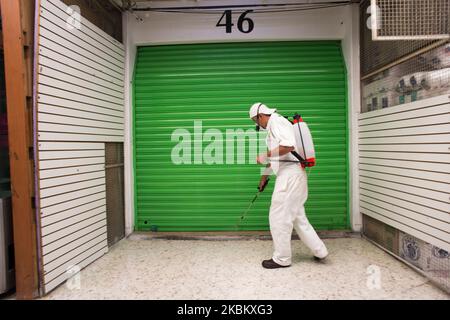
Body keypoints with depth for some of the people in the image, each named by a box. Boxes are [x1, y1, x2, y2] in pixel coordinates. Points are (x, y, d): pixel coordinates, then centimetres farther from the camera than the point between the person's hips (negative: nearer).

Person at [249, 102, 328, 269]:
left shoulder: (276, 121, -8)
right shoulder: (273, 127, 23)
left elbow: (289, 145, -25)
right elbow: (275, 159, 30)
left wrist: (265, 155, -16)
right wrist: (263, 178, 36)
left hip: (290, 174, -10)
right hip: (292, 174, 10)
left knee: (278, 217, 0)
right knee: (297, 216, 16)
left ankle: (282, 259, 13)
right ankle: (319, 251, 22)